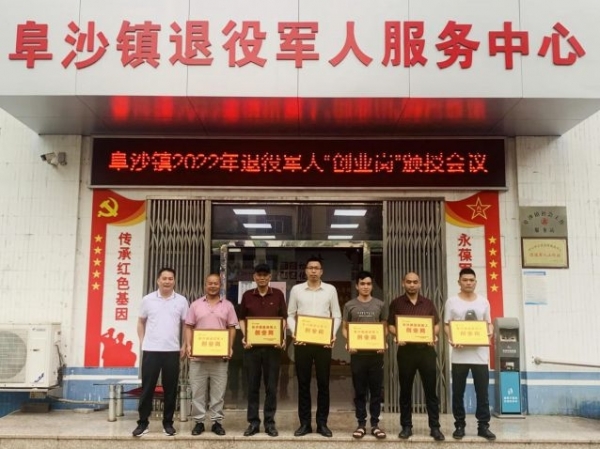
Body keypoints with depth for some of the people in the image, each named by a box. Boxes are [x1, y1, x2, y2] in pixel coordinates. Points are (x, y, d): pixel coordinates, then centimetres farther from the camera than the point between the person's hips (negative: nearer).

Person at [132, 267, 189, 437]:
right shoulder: (148, 300, 3)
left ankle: (168, 422, 17)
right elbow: (141, 323, 12)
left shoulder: (181, 301, 3)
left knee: (170, 388, 6)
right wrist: (142, 342, 3)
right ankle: (143, 422, 13)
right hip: (151, 350, 0)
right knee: (147, 387, 3)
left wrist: (184, 346, 2)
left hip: (172, 351, 1)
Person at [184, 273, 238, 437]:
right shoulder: (196, 305, 6)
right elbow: (189, 327, 5)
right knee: (197, 390, 4)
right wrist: (188, 345, -8)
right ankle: (199, 421, 14)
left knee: (218, 390, 5)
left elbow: (232, 328, 5)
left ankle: (217, 421, 13)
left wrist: (230, 347, -6)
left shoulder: (227, 305, 6)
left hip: (220, 355, 0)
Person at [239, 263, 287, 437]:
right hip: (252, 345, 1)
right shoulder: (247, 295, 6)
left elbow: (283, 319, 4)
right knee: (253, 386, 6)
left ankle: (270, 423, 14)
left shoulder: (278, 294, 3)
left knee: (271, 386, 4)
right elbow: (242, 319, 9)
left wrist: (282, 338, -11)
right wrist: (245, 337, -7)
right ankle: (253, 422, 15)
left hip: (272, 345, -1)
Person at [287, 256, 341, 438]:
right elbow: (290, 315, 7)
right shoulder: (296, 289, 5)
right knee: (303, 383, 5)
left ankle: (322, 423, 14)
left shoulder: (330, 290, 5)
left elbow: (337, 316, 6)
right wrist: (293, 333, -10)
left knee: (323, 383, 4)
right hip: (301, 341, 0)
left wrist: (333, 334, -9)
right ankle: (305, 423, 14)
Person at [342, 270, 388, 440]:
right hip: (357, 353, -1)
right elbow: (344, 328, 7)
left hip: (376, 353, 1)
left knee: (376, 390, 5)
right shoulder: (350, 305, 5)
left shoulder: (380, 305, 7)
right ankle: (361, 424, 14)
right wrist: (348, 343, -11)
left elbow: (385, 328, 11)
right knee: (359, 391, 6)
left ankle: (375, 424, 14)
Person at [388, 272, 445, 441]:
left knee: (431, 389, 2)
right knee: (405, 390, 6)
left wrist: (434, 336, -10)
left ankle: (435, 427, 9)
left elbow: (437, 324, 10)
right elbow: (391, 325, 3)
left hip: (426, 349, 1)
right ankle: (406, 426, 15)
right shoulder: (396, 303, 4)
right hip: (405, 350, -1)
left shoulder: (428, 303, 9)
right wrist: (397, 336, -17)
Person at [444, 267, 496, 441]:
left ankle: (483, 426, 13)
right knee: (458, 392, 5)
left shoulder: (483, 301, 10)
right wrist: (451, 339, -16)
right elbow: (446, 325, 2)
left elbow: (489, 323, 15)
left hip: (480, 354, 2)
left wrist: (490, 332, -7)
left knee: (482, 392, 4)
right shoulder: (452, 302, 3)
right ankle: (459, 425, 15)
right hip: (459, 354, -1)